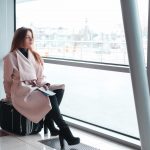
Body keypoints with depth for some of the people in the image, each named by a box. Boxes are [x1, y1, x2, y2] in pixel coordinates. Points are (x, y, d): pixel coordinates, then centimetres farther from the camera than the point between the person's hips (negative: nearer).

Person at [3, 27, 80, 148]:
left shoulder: (35, 55, 15)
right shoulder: (11, 57, -4)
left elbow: (41, 76, 14)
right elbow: (7, 80, 4)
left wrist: (45, 84, -6)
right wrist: (9, 97, 12)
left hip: (35, 88, 7)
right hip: (21, 91, -7)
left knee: (60, 89, -21)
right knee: (50, 97, -31)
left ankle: (50, 123, -22)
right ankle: (66, 132, -31)